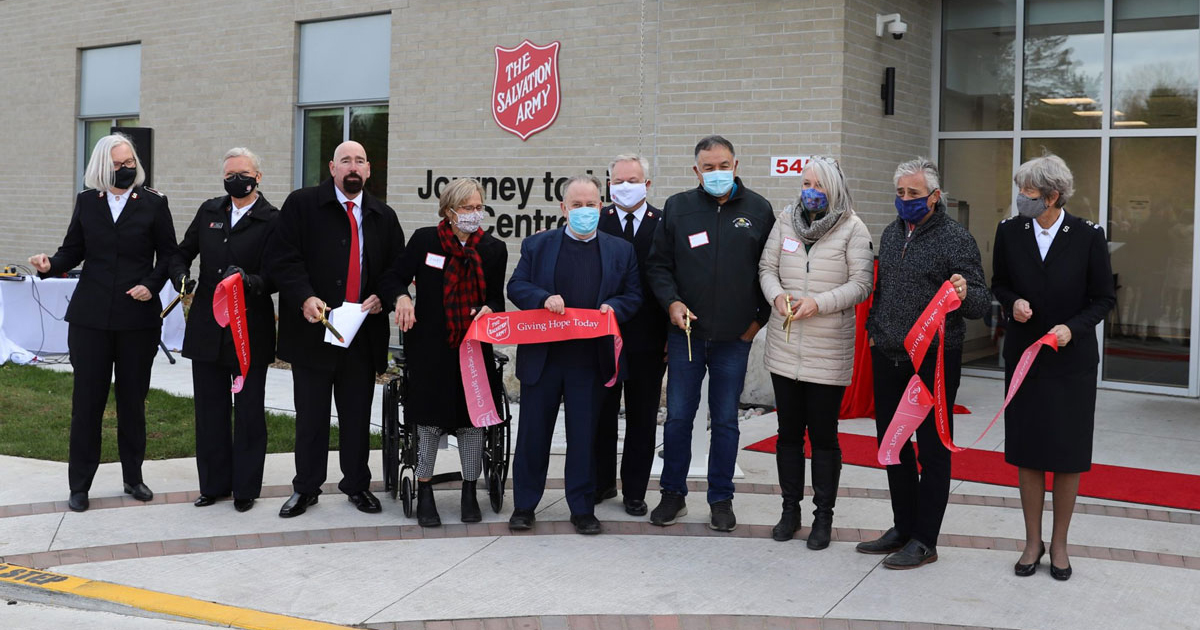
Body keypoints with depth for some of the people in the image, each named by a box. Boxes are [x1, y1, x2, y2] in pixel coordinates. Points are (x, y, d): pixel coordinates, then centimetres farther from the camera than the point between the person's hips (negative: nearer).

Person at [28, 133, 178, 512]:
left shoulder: (154, 204, 1)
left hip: (138, 317, -1)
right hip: (91, 317, 1)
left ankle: (133, 477, 23)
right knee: (87, 400, 3)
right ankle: (79, 484, 12)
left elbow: (168, 254, 3)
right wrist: (51, 265, -13)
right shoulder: (87, 202, 6)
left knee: (133, 400, 9)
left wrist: (152, 285, -12)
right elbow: (73, 250, 7)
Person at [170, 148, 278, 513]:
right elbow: (182, 254, 17)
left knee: (249, 411, 6)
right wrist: (182, 278, -3)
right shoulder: (209, 211, 9)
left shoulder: (273, 220, -6)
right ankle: (214, 484, 24)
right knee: (210, 410, 12)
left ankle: (246, 488, 18)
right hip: (207, 330, 5)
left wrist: (250, 281, -27)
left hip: (251, 330, -4)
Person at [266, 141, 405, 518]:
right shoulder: (301, 204, -1)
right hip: (314, 327, -3)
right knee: (311, 413, 7)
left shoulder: (383, 216, 11)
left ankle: (357, 485, 24)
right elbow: (281, 257, -8)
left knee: (357, 413, 11)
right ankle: (306, 488, 19)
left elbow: (398, 268, 15)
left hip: (364, 332, 3)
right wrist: (305, 298, -20)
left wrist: (382, 296, -4)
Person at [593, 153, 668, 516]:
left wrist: (673, 334, -5)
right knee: (601, 414, 10)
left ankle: (634, 491, 19)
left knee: (642, 418, 8)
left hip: (648, 338, 0)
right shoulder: (595, 223, 3)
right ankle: (601, 482, 25)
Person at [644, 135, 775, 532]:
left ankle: (721, 499, 19)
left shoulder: (758, 209, 3)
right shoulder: (678, 207, 4)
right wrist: (671, 302, -8)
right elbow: (658, 264, 7)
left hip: (734, 337, 0)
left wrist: (760, 318, 2)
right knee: (678, 417, 5)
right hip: (686, 332, 1)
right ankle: (673, 495, 20)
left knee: (725, 421, 8)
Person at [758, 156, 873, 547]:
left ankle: (823, 516, 14)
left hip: (828, 352, -4)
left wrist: (819, 303, -19)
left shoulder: (853, 229, -4)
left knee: (824, 434, 2)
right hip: (784, 346, 4)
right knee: (788, 430, 11)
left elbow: (861, 284, -8)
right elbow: (767, 267, 10)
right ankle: (790, 509, 24)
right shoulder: (786, 220, 7)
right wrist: (777, 295, -11)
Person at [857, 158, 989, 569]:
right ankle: (903, 527, 28)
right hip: (888, 357, 7)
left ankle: (925, 541, 11)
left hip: (933, 360, -7)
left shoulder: (955, 238, -10)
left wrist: (965, 294, -34)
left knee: (932, 449, 2)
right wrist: (874, 328, 15)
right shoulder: (891, 233, 10)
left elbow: (982, 302, -14)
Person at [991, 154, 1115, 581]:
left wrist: (1072, 327, -18)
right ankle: (1033, 541, 22)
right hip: (1024, 355, 2)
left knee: (1068, 455, 6)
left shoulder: (1088, 236, -11)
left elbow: (1104, 298, -3)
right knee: (1026, 453, 8)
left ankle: (1059, 544, 21)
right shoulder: (1009, 232, -4)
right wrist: (1013, 304, -10)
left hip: (1072, 360, -2)